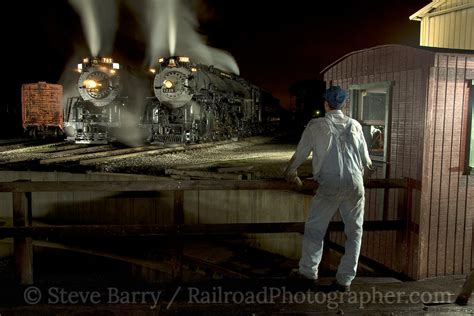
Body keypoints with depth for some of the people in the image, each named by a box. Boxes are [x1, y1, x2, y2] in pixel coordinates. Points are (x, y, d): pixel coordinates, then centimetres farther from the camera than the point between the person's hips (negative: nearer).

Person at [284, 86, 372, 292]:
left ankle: (308, 271, 20)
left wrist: (290, 172, 25)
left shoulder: (316, 125, 3)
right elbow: (365, 159, 17)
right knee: (354, 232, 12)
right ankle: (345, 280, 15)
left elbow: (300, 154, 7)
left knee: (314, 229, 12)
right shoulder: (354, 125, 11)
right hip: (355, 185, 3)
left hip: (329, 185, -2)